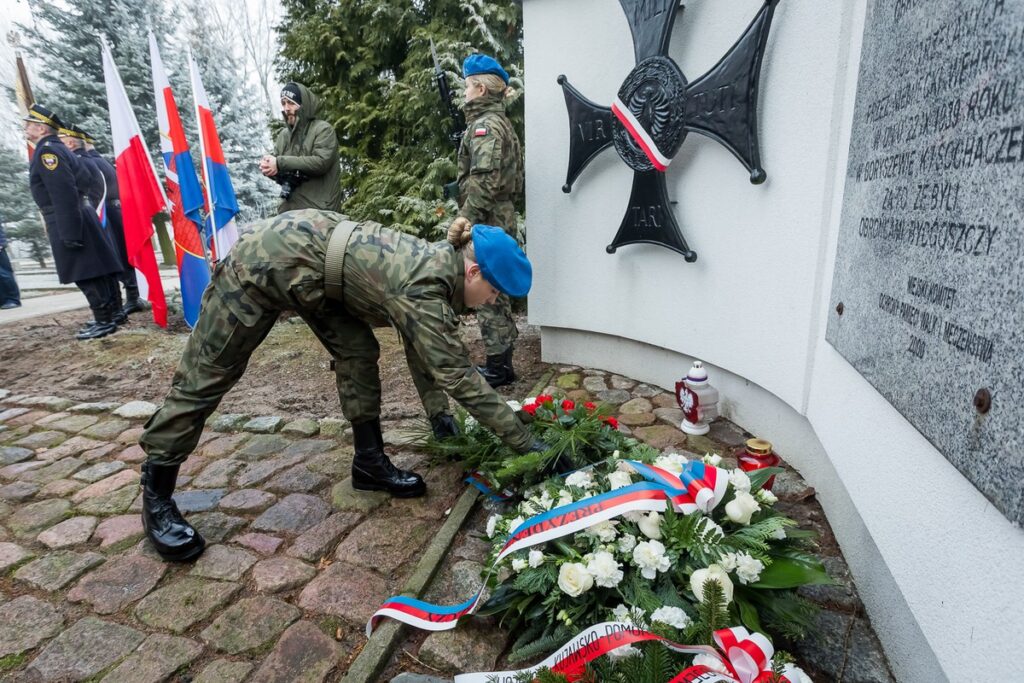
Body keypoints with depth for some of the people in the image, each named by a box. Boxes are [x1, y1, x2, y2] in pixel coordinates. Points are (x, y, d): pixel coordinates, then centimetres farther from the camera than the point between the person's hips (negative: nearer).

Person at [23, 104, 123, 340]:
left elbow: (64, 194, -20)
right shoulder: (58, 148, 17)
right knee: (94, 272, 11)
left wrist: (69, 233, -22)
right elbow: (85, 179, 23)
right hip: (78, 217, 10)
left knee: (85, 274, -7)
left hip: (67, 221, -10)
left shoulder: (46, 151, -13)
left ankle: (104, 321, -3)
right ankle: (106, 316, 18)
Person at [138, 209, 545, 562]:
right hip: (266, 261, -8)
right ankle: (156, 494, 20)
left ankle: (369, 462, 14)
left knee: (358, 352, 2)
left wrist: (436, 409, 8)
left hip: (305, 244, 8)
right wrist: (525, 444, -22)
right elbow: (459, 375, -28)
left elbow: (423, 347, 9)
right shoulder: (425, 289, -28)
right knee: (206, 376, 3)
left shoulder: (439, 263, -2)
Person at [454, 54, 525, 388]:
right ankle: (502, 362, 23)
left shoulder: (485, 125, -12)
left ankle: (497, 367, 3)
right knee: (497, 294, 14)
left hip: (486, 223, -10)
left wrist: (465, 222, -23)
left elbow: (484, 181, -23)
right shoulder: (500, 122, 20)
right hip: (500, 219, 10)